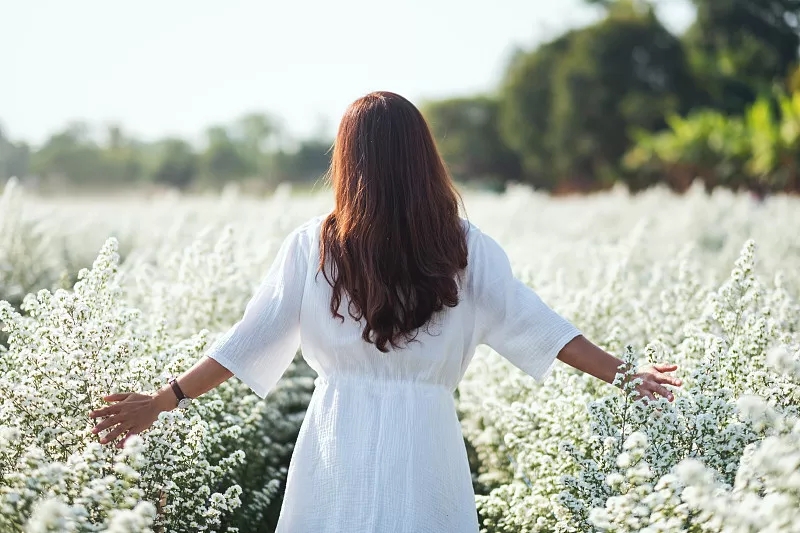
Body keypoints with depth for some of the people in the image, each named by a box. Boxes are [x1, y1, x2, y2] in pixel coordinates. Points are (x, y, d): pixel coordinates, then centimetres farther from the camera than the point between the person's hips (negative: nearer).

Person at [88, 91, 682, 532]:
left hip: (338, 437, 0)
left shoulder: (312, 246, -2)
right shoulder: (466, 248, 0)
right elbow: (530, 322, 4)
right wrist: (625, 375, 14)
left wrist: (160, 400, 7)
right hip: (425, 442, 1)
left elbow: (252, 339, -1)